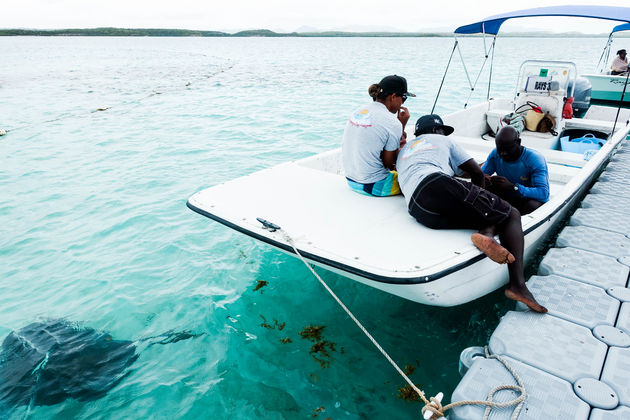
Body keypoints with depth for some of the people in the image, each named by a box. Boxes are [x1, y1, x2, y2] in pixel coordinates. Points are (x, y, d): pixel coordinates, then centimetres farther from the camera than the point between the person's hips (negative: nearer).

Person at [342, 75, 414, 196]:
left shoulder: (357, 111, 5)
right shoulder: (392, 123, -18)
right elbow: (389, 163, -10)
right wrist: (402, 126, -5)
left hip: (351, 181, 8)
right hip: (373, 187, -8)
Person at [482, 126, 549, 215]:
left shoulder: (535, 159, -23)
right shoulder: (495, 154, -9)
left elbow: (544, 194, -32)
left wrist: (513, 187, -46)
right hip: (507, 198, 4)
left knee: (533, 205, -39)